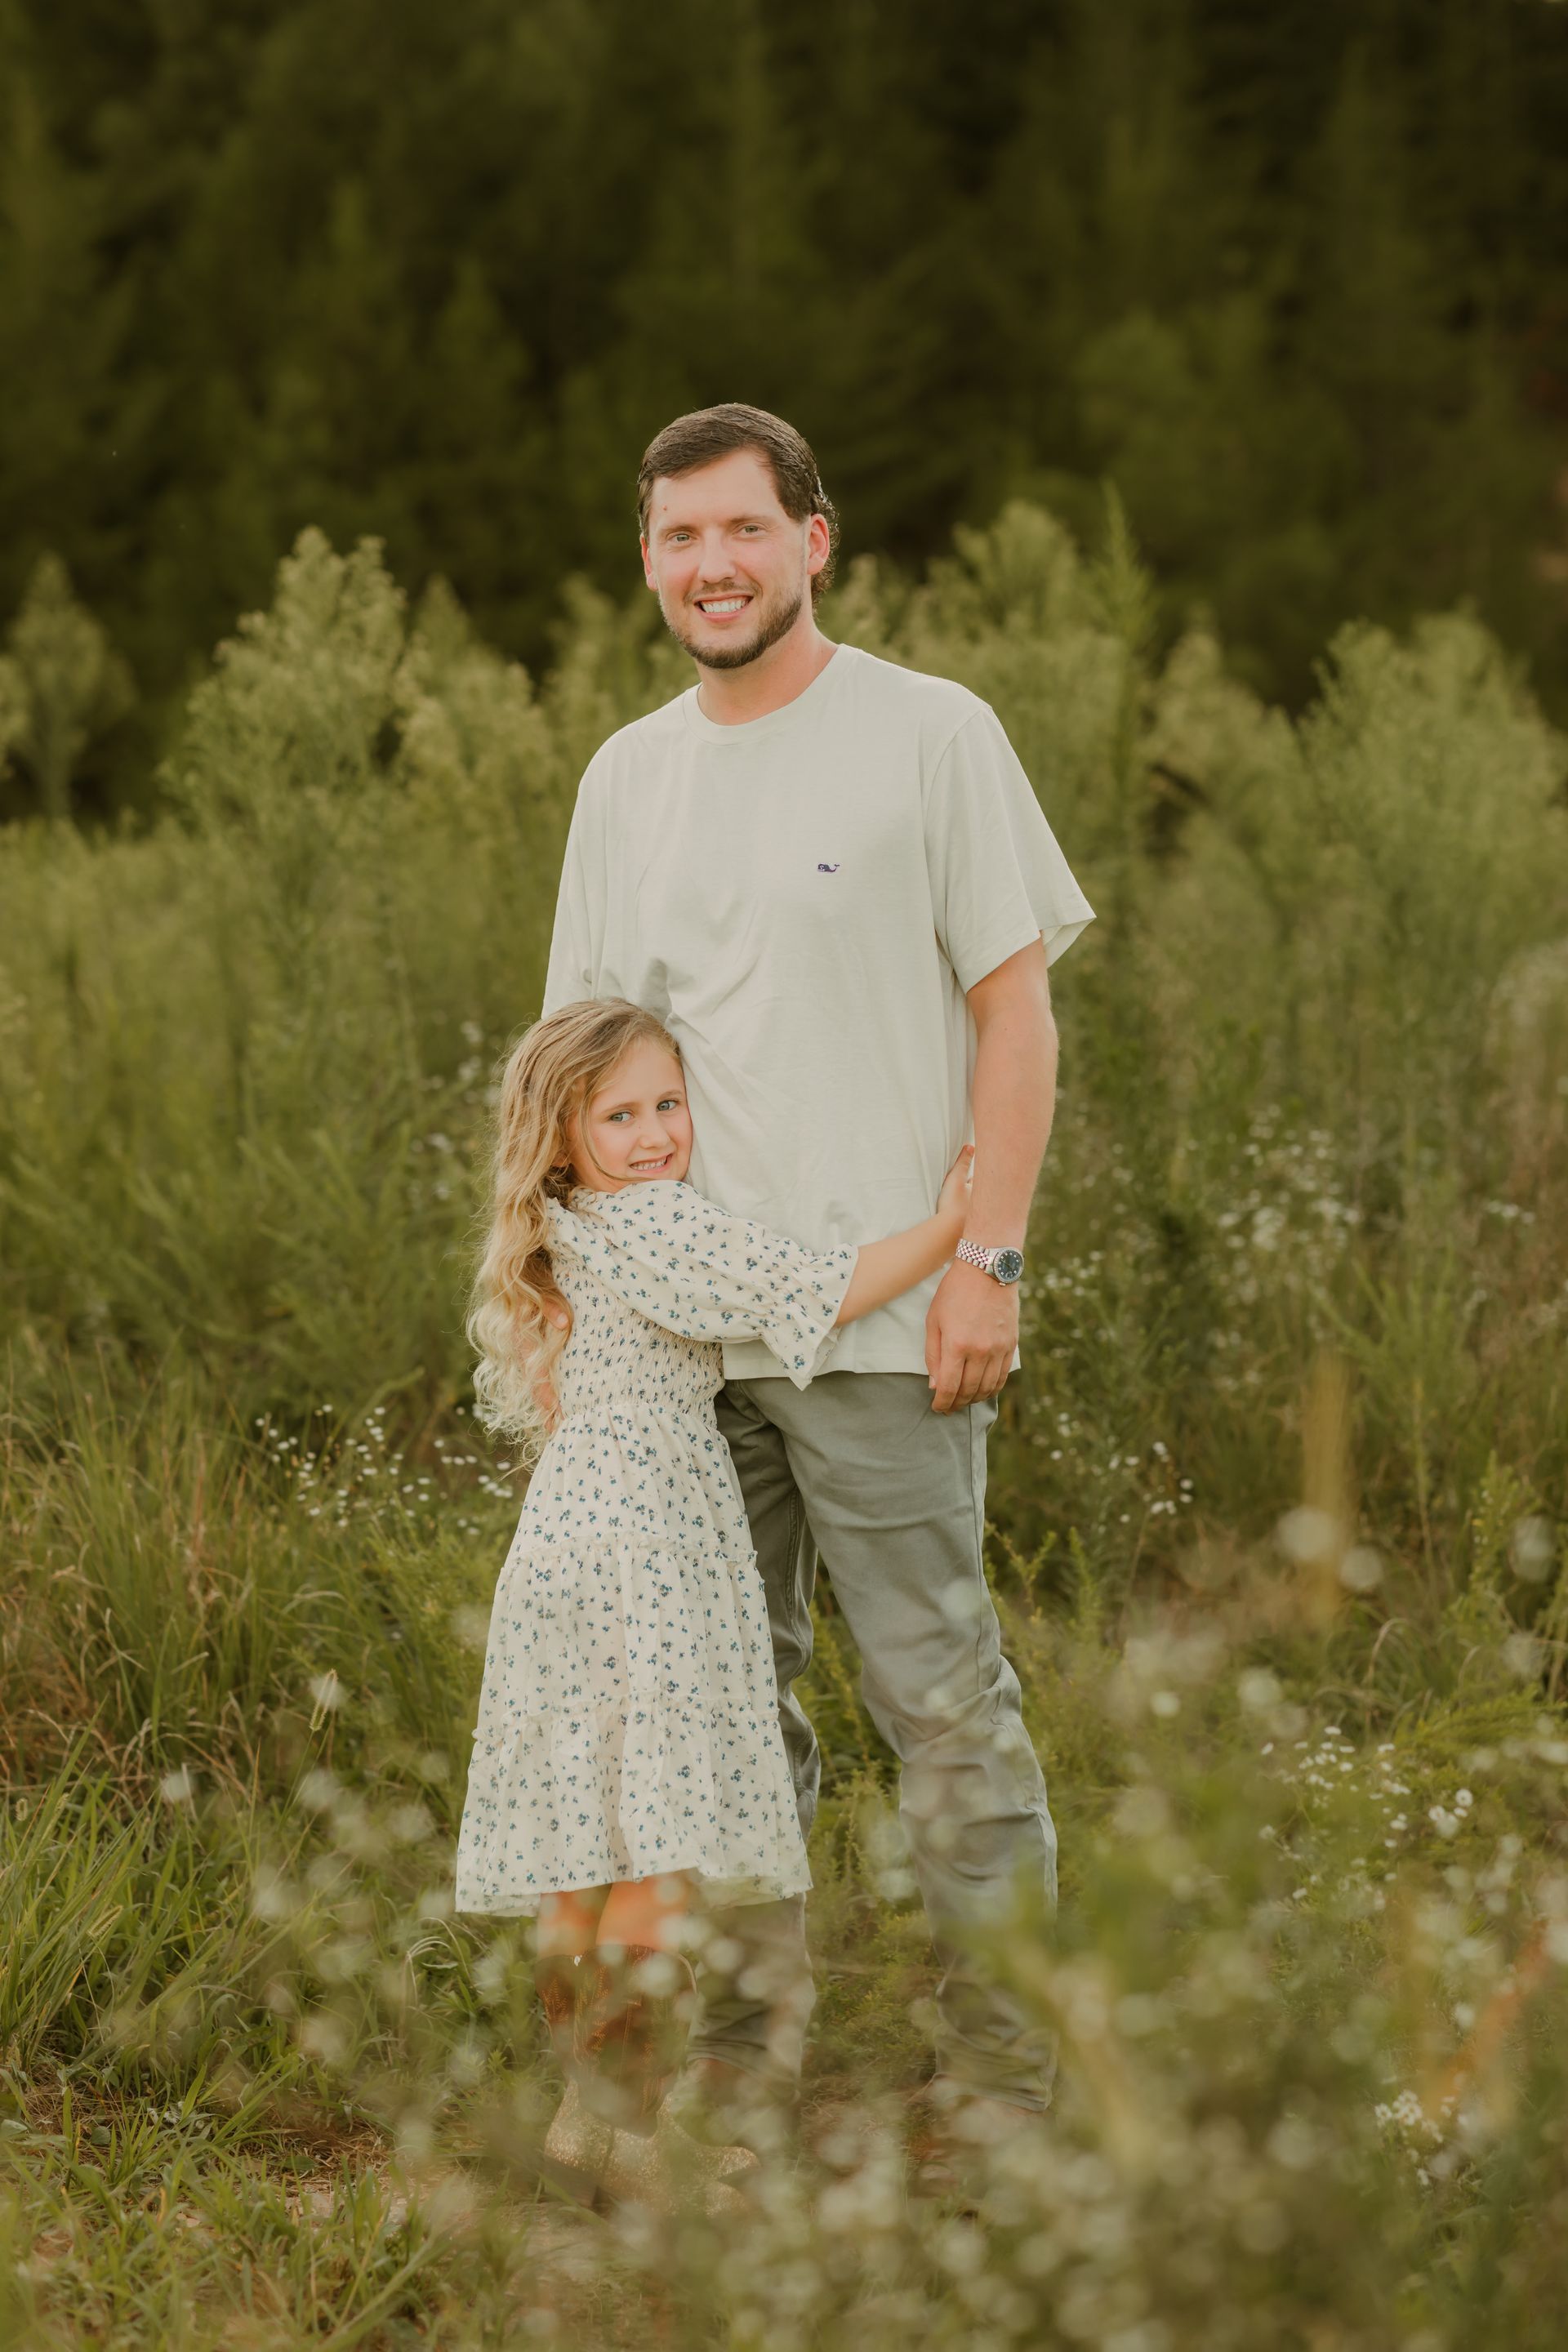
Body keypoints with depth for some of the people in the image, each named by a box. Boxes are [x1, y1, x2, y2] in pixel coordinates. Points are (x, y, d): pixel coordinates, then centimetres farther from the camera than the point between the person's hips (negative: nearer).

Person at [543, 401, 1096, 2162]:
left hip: (879, 1321, -5)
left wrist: (989, 1256, -11)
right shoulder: (627, 777, 14)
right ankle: (743, 2058, 17)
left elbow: (1014, 1009, -3)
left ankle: (1003, 2059, 4)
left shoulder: (929, 733, -1)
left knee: (940, 1695, -4)